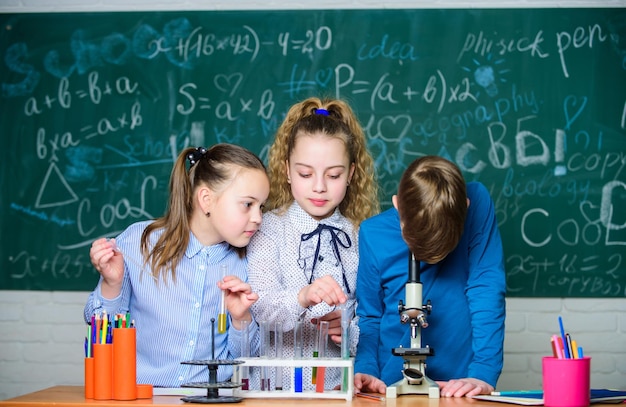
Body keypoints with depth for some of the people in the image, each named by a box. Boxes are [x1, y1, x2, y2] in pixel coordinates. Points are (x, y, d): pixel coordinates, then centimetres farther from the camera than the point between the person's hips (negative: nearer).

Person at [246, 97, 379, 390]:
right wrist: (302, 298, -29)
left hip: (340, 384, 3)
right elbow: (259, 309, -10)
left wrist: (355, 329, -6)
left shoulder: (362, 237, 11)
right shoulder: (269, 229, 4)